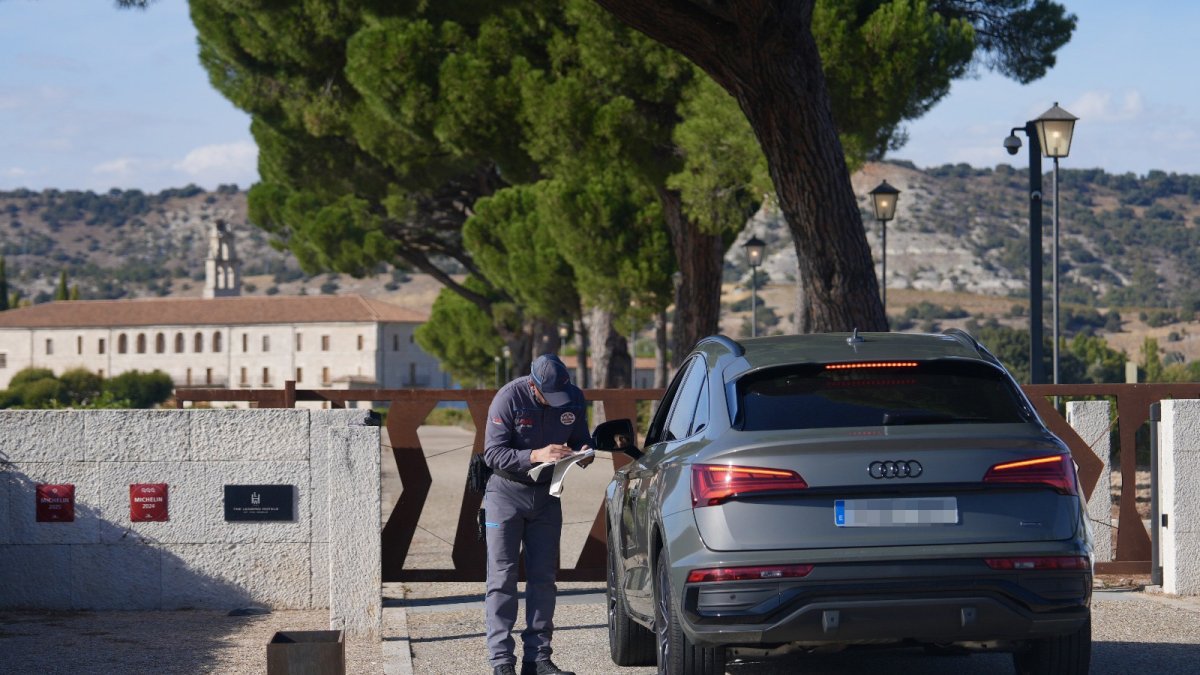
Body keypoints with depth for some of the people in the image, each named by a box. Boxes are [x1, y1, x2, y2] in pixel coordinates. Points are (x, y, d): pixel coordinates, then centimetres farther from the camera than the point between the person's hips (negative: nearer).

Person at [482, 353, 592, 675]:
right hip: (507, 491, -4)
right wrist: (535, 455, -33)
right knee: (502, 577, -5)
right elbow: (493, 453, -20)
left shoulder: (574, 398, -7)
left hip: (546, 494, 4)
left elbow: (580, 439, 7)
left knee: (543, 577, 5)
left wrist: (583, 453, -17)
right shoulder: (509, 398, -20)